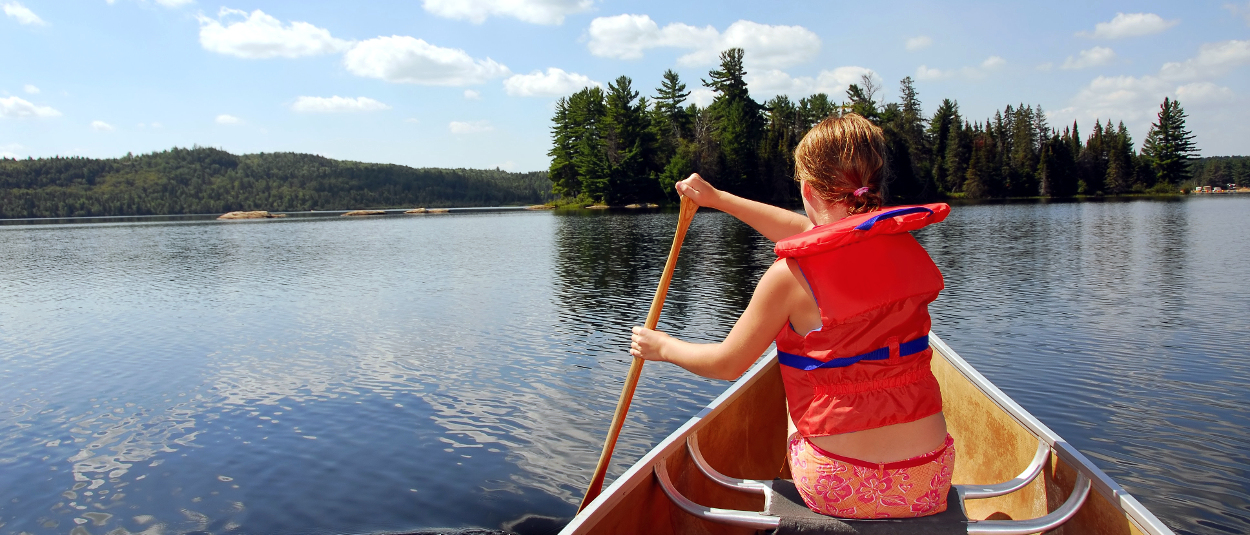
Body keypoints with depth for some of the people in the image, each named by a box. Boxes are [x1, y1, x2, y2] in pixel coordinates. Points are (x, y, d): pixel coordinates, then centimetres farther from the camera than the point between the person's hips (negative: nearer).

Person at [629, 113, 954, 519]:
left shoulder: (792, 274, -17)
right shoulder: (903, 244, 0)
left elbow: (726, 364, -5)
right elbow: (809, 232, 16)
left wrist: (661, 346, 15)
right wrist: (717, 199, 25)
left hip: (838, 489, -4)